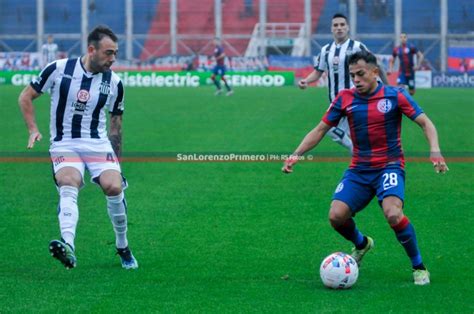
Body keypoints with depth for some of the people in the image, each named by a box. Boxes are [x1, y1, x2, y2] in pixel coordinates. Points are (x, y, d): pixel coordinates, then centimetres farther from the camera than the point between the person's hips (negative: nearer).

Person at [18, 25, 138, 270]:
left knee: (114, 186, -21)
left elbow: (116, 123, 15)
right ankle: (68, 246, -51)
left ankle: (123, 247, 4)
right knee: (68, 185, -30)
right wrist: (33, 129, -5)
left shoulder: (114, 83, 2)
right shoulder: (58, 69, -5)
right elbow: (26, 97, 6)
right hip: (64, 145, -2)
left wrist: (116, 161, 16)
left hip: (98, 144, 2)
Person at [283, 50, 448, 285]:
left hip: (389, 166, -4)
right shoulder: (345, 99, 2)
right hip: (358, 170, 4)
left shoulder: (395, 96, -6)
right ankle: (361, 244, 22)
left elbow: (425, 123, -7)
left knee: (393, 214, -30)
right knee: (336, 216, -15)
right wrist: (296, 154, -2)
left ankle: (419, 268, -9)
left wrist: (435, 150, -25)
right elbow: (320, 130, 9)